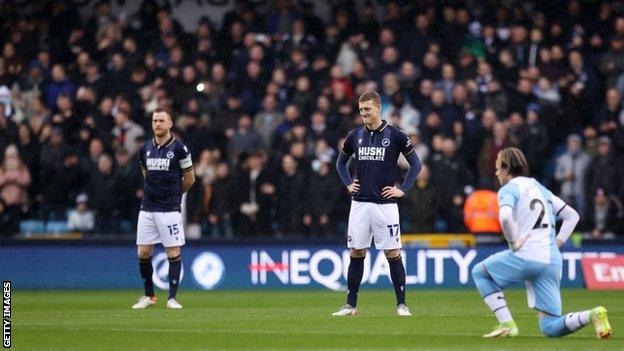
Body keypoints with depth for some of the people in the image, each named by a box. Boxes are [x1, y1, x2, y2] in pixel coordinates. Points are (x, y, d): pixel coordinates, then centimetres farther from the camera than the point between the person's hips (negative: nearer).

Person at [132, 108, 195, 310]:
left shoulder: (178, 148, -6)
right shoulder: (146, 149, 8)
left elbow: (190, 178, 3)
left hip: (169, 209, -5)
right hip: (147, 208, 5)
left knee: (173, 252, -4)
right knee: (143, 252, 3)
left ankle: (172, 298, 1)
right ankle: (149, 296, 17)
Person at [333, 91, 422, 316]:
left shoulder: (395, 135, -3)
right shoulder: (355, 136, 8)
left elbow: (415, 164, 3)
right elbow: (341, 162, 24)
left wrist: (402, 190, -3)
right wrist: (348, 184, 11)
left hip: (385, 203, -3)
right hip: (359, 203, 3)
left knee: (393, 253, -3)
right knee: (356, 253, 4)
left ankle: (401, 304, 4)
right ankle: (350, 304, 9)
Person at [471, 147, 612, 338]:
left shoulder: (509, 189, 0)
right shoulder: (540, 188, 24)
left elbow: (505, 217, -22)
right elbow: (572, 215, 26)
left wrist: (514, 242, -10)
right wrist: (557, 242, 19)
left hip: (526, 256, -7)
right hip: (553, 260, 7)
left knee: (480, 272, 20)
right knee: (551, 328, 7)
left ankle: (507, 324, 5)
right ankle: (592, 315, -19)